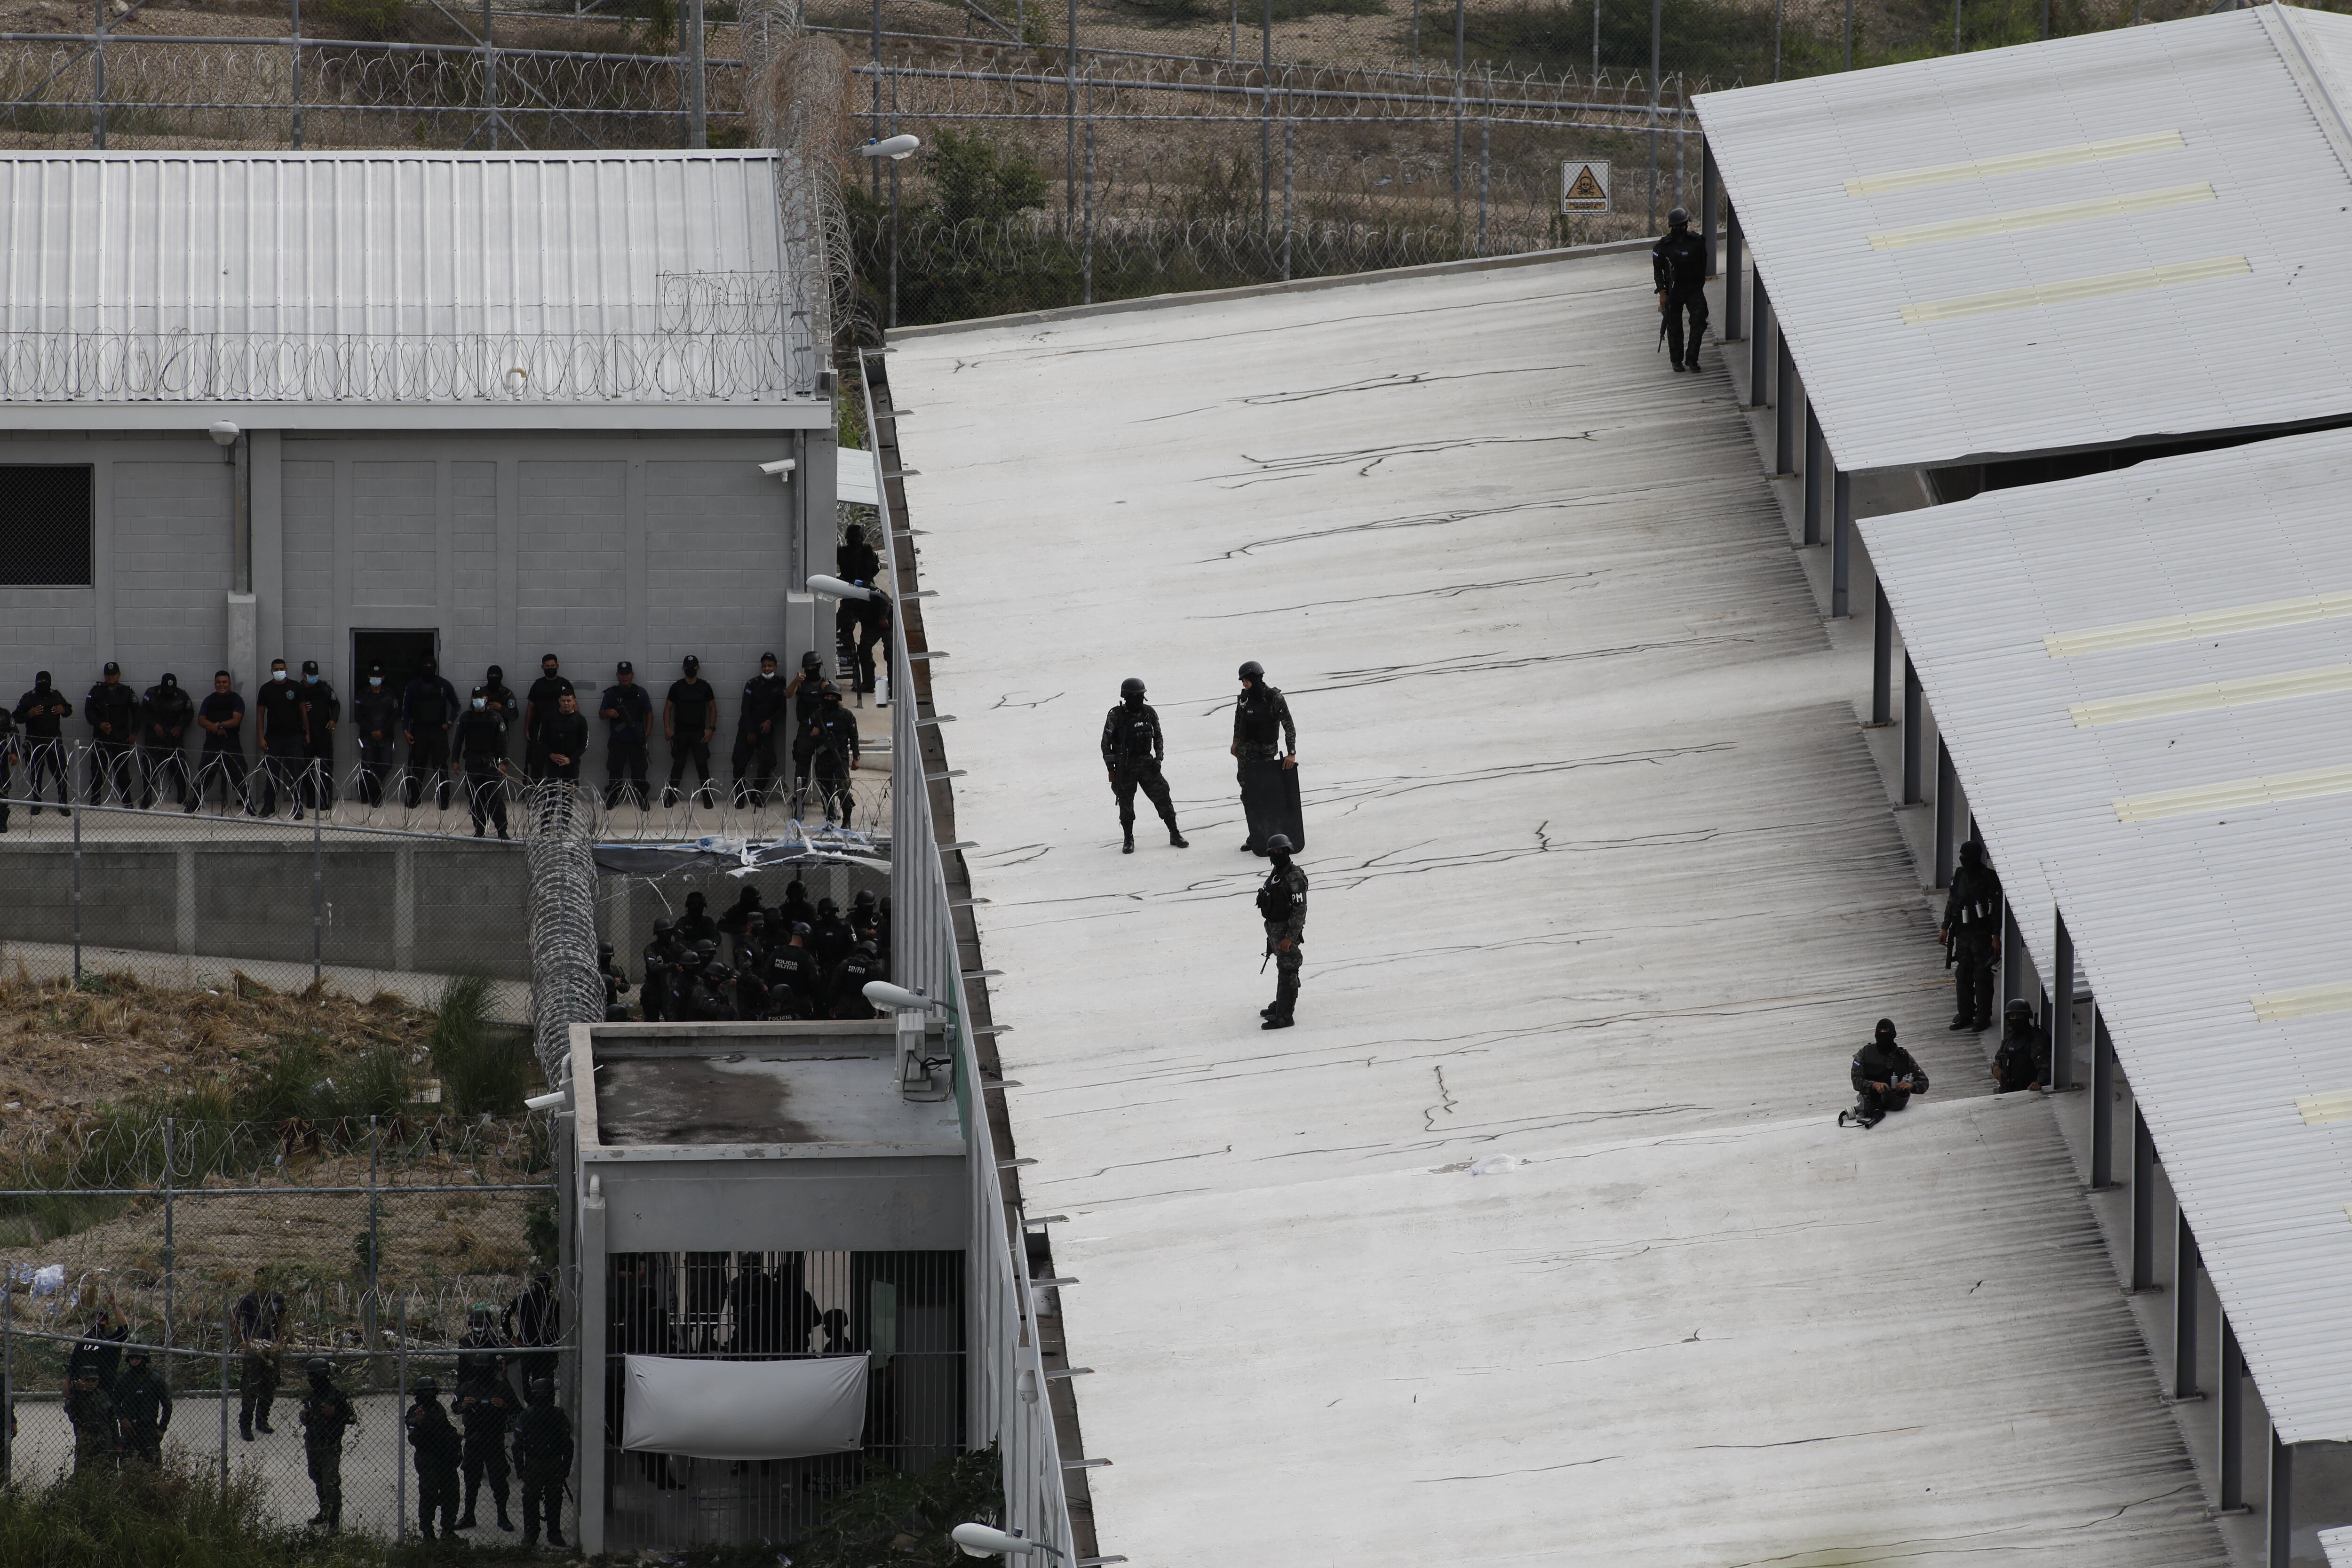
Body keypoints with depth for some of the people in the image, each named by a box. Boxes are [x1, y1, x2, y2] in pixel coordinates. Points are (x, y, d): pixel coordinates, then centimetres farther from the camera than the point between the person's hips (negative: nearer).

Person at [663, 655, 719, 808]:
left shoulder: (704, 687, 2)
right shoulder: (677, 687, 2)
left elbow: (713, 708, 7)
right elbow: (668, 708, 6)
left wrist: (711, 729, -3)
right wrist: (667, 728, -5)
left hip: (699, 732, 0)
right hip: (680, 732, 0)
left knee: (703, 765, -3)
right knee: (678, 765, 2)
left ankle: (707, 797, 4)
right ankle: (671, 796, 10)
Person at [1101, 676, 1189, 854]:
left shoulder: (1149, 713, 0)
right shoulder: (1116, 716, -10)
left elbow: (1159, 737, 13)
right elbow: (1106, 742, -4)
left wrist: (1159, 758, 0)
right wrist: (1111, 769, -6)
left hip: (1146, 763, 2)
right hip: (1125, 765, -2)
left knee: (1162, 797, -1)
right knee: (1126, 803, 2)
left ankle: (1175, 835, 9)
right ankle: (1129, 841, 17)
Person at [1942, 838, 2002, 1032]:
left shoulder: (1989, 878, -13)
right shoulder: (1960, 875, 6)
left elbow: (1997, 908, -12)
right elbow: (1952, 902, 16)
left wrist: (1996, 936, -15)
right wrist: (1945, 928, 15)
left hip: (1982, 936, -6)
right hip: (1963, 934, 6)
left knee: (1982, 976, -2)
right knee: (1962, 975, 10)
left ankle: (1983, 1017, 6)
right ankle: (1965, 1015, 20)